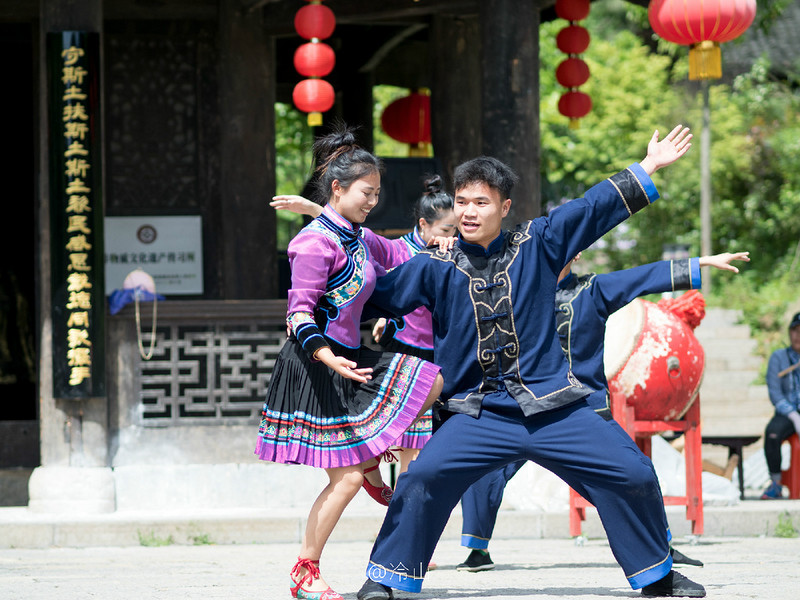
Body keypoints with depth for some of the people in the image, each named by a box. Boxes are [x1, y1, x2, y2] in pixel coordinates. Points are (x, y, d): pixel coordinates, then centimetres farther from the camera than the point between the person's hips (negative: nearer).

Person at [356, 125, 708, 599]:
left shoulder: (537, 244, 3)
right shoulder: (434, 268, 1)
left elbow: (595, 208, 9)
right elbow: (375, 295, 9)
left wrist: (649, 168, 10)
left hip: (555, 408, 1)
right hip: (480, 414, -1)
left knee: (633, 474, -3)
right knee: (422, 479, -22)